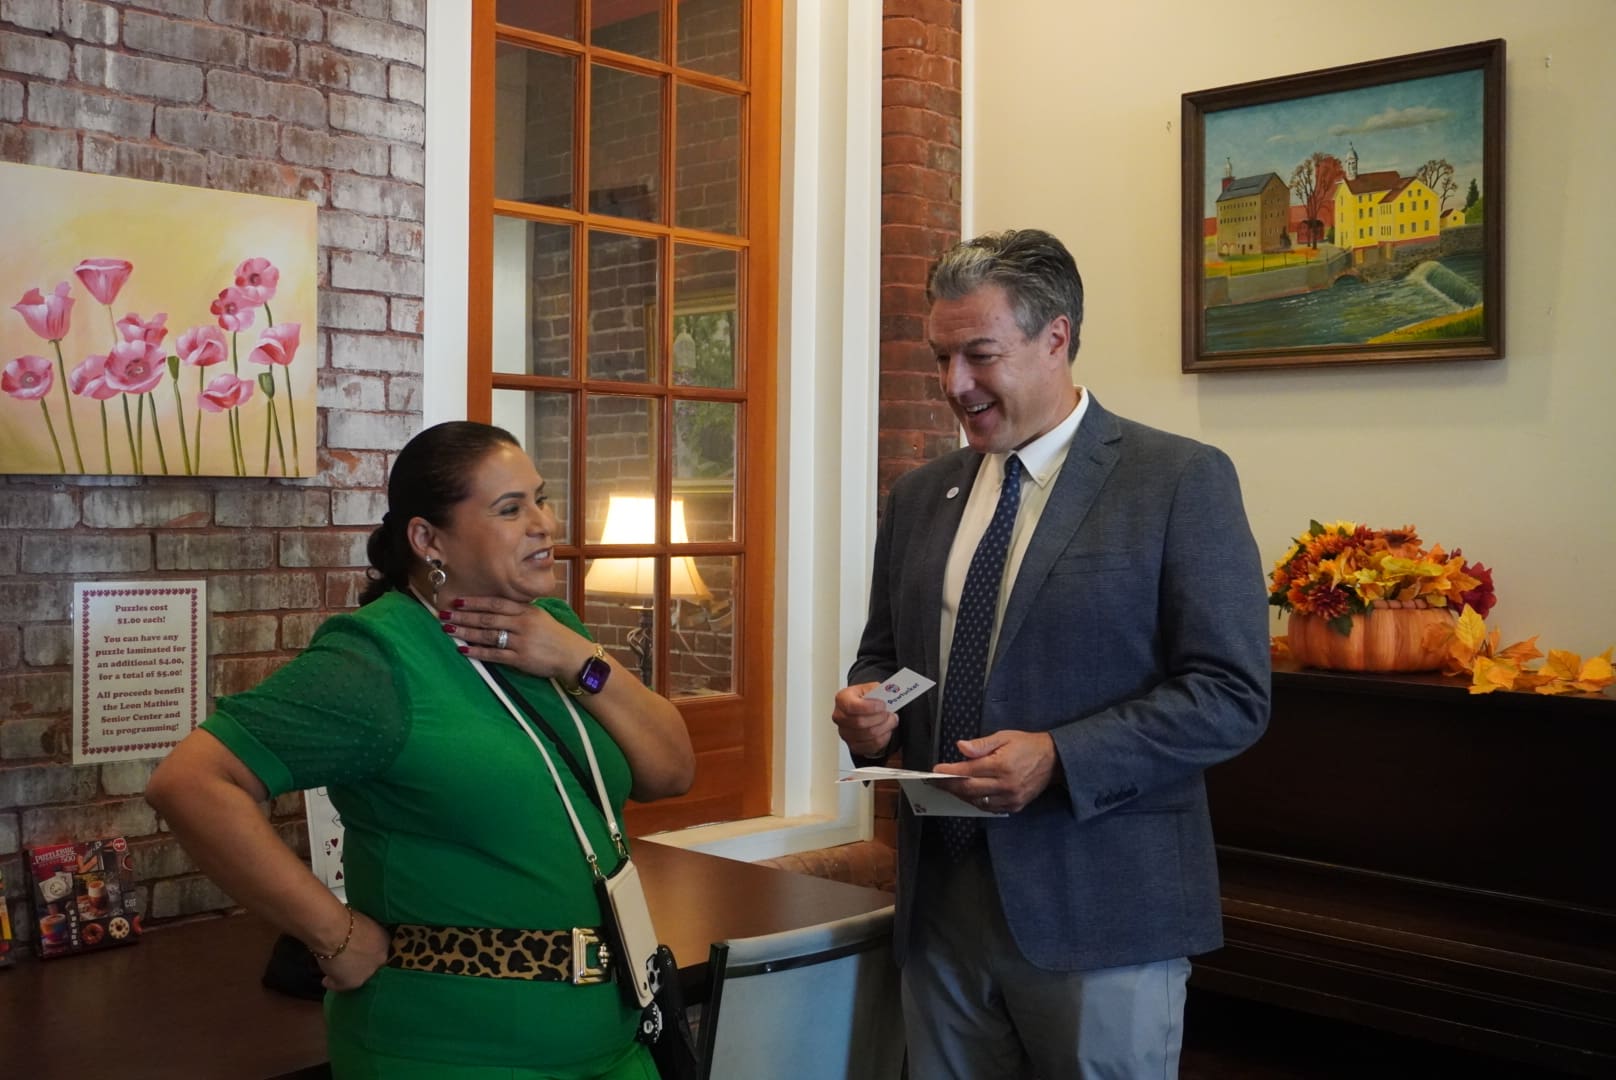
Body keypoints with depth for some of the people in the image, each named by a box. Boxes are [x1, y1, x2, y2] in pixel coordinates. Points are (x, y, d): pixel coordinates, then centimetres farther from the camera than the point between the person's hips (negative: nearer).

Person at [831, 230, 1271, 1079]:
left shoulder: (1181, 481, -7)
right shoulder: (919, 498, 11)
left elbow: (1232, 695, -10)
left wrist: (1059, 757, -21)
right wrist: (865, 707, -3)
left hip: (1099, 912, -5)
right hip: (941, 904, 5)